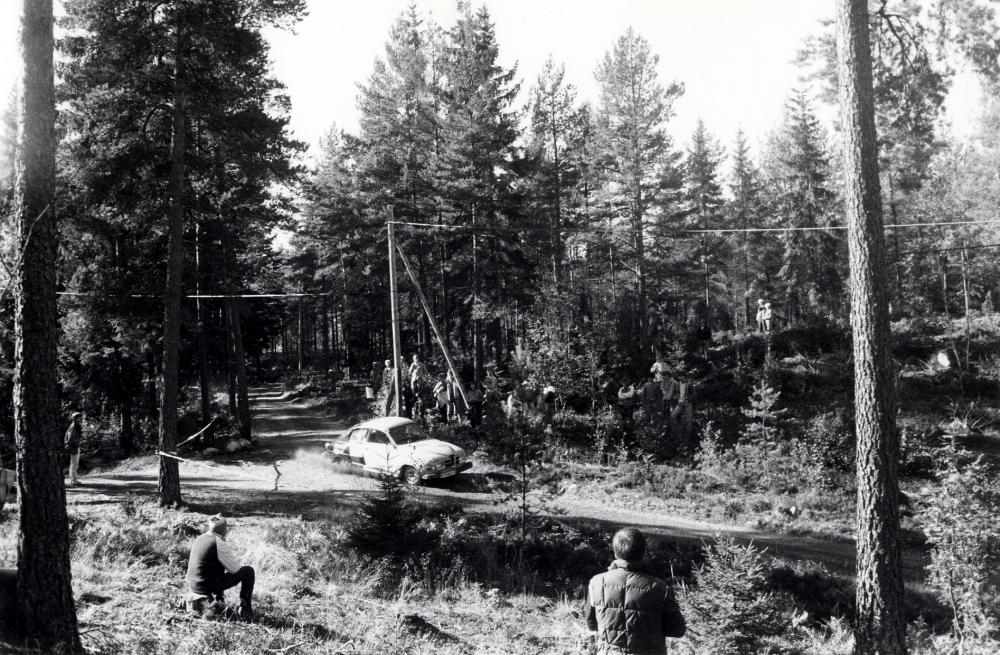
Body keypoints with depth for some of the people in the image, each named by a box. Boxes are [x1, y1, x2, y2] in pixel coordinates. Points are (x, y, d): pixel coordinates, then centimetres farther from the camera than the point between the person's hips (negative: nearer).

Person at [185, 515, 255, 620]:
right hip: (207, 587, -9)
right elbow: (235, 569, -12)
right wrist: (236, 561, 10)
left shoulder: (199, 539, 7)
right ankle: (245, 608, 7)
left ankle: (218, 598, 40)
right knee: (248, 571, -1)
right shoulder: (219, 543, -17)